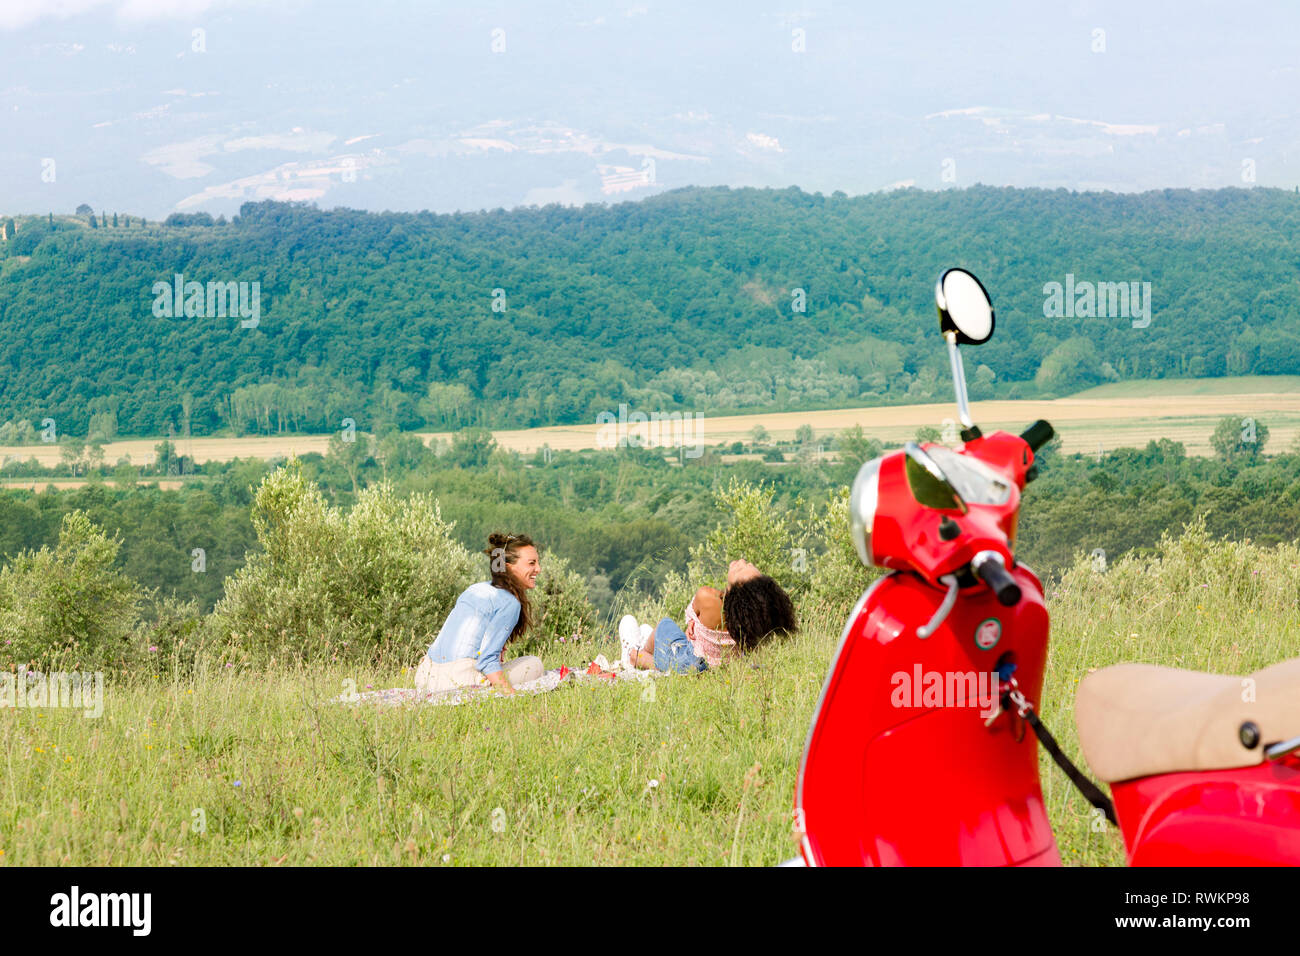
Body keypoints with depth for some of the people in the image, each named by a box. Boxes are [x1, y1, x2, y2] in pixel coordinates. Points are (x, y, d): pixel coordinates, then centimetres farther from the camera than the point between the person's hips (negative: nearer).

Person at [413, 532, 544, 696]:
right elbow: (487, 661, -16)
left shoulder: (476, 589, 17)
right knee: (535, 664, 10)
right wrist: (513, 697, -17)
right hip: (458, 682, -8)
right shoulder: (509, 603, -8)